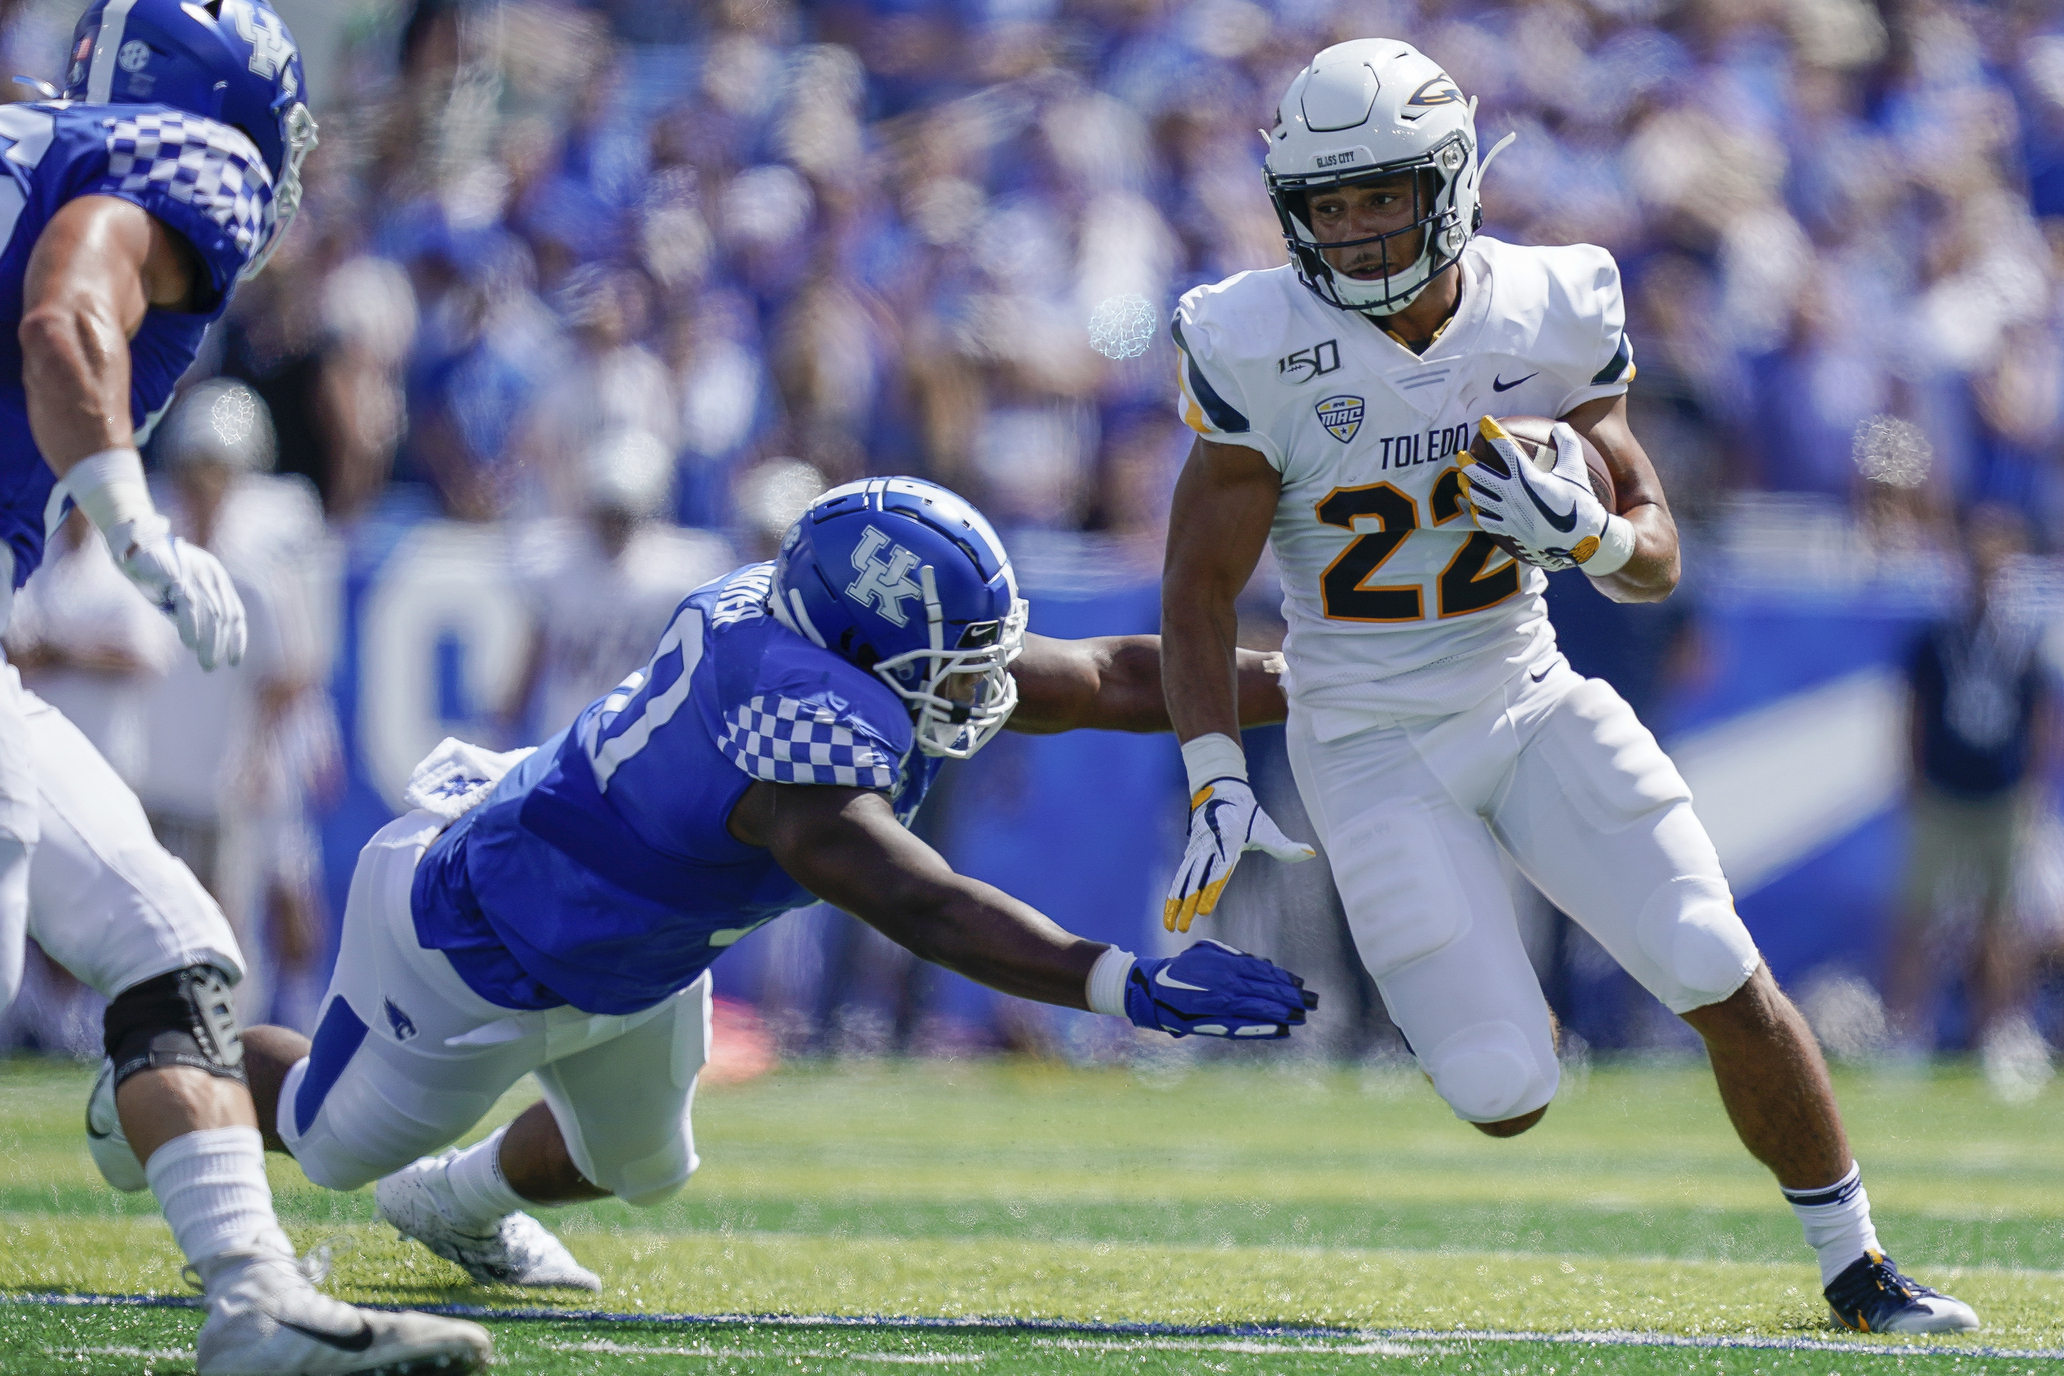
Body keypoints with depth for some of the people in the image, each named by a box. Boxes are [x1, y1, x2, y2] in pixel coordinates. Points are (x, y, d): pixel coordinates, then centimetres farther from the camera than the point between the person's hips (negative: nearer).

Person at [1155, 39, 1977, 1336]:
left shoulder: (1551, 315, -8)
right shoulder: (1262, 350, -15)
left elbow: (1659, 558, -2)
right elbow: (1200, 589, -8)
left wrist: (1580, 531, -25)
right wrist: (1219, 787, -18)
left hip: (1531, 703, 2)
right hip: (1374, 743, -2)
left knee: (1728, 985, -10)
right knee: (1508, 1101, -11)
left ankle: (1856, 1270, 8)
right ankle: (1493, 1005, 28)